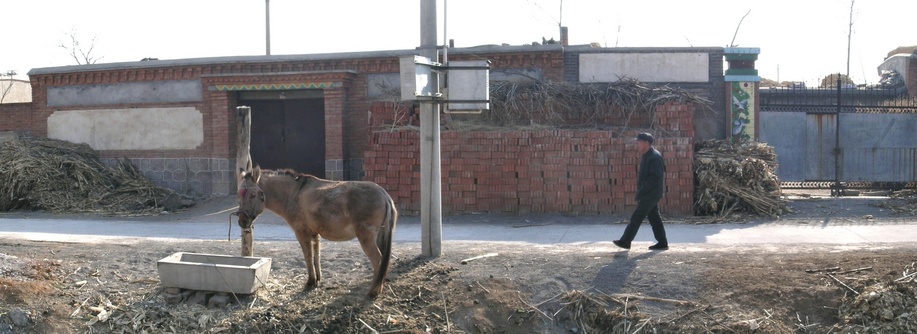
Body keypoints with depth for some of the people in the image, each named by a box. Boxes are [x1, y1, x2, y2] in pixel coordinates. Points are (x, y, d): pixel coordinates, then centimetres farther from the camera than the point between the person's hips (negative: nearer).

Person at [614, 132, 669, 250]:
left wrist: (641, 192, -21)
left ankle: (625, 241, -4)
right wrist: (640, 192, 14)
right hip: (648, 194, 10)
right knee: (654, 218, 11)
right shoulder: (646, 156, 15)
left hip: (650, 194, -10)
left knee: (636, 217, -7)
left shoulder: (655, 157, -17)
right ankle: (662, 243, 15)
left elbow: (655, 178, -23)